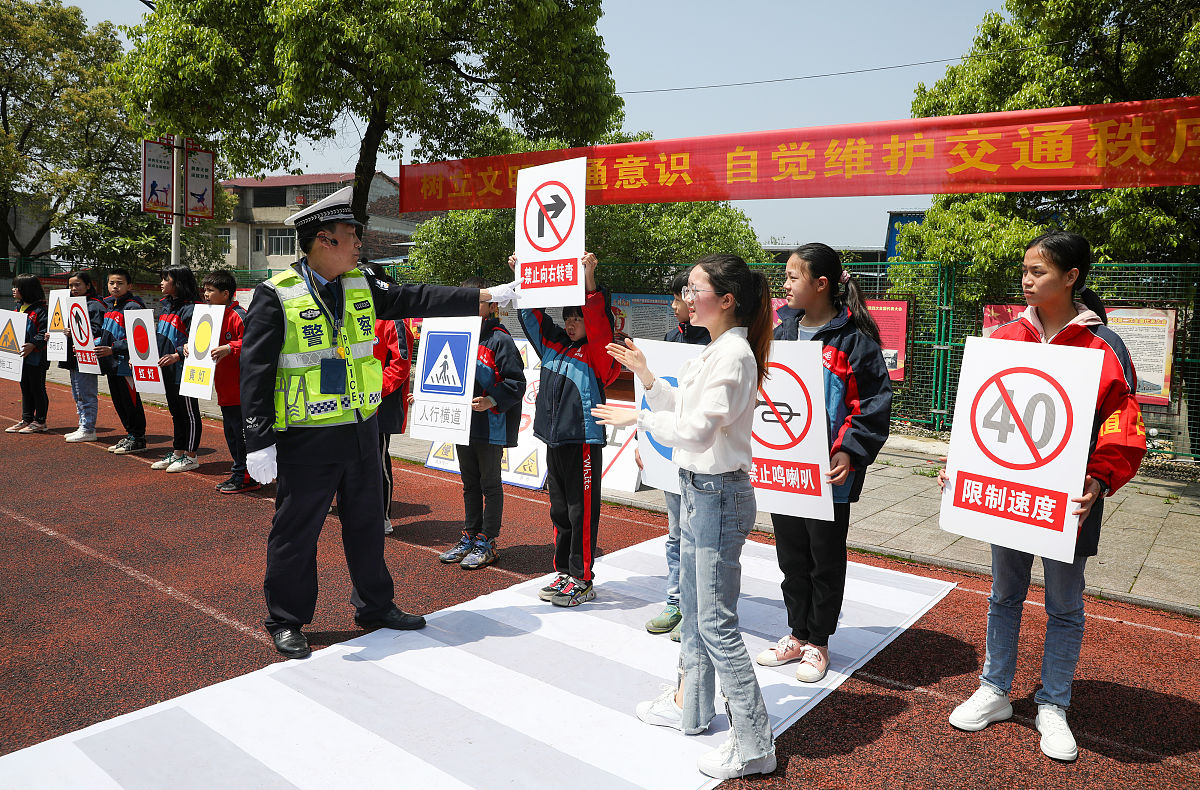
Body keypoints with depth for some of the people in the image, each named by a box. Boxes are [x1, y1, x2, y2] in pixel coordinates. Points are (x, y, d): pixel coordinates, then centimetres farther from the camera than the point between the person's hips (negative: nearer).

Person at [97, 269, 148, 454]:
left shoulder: (133, 307, -13)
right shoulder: (108, 305, 15)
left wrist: (113, 349, -25)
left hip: (126, 364, -9)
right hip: (111, 364, 9)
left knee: (131, 401, -2)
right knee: (118, 402, 15)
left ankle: (138, 439, 7)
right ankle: (130, 435, 25)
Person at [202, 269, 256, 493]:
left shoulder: (238, 315, -14)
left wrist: (229, 348, -34)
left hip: (239, 388, -10)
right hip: (225, 389, 10)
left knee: (241, 431, -5)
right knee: (230, 431, 16)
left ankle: (247, 478, 3)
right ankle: (239, 473, 26)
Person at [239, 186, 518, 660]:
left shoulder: (360, 286, 5)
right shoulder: (277, 296, -11)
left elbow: (416, 300, 7)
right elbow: (255, 372, -12)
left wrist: (485, 297, 3)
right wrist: (259, 442, -15)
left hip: (361, 431, 6)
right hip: (306, 439, -6)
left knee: (367, 522, 17)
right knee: (296, 530, 6)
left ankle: (375, 606, 34)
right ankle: (286, 621, 25)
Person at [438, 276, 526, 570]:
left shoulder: (500, 340, -12)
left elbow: (516, 382, -15)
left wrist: (490, 401, -26)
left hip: (491, 426, -7)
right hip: (463, 424, 8)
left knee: (490, 484, 4)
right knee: (469, 483, 17)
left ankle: (487, 543, 15)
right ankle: (470, 536, 29)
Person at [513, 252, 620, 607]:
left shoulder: (597, 354, -6)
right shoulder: (553, 344, 12)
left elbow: (600, 323, -23)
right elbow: (532, 314, 16)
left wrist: (590, 281, -32)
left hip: (583, 441, -7)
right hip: (554, 440, 7)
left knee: (582, 512, 0)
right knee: (559, 511, 15)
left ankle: (582, 580, 9)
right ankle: (563, 572, 27)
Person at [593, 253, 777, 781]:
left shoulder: (734, 354, -19)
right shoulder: (714, 351, 12)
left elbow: (697, 431, -25)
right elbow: (684, 410, 16)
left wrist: (639, 418, -13)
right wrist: (645, 374, 13)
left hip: (719, 494, -10)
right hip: (697, 489, 10)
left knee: (716, 622, -3)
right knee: (692, 606, 20)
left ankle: (753, 745, 9)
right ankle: (689, 706, 37)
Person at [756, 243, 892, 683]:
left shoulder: (853, 340, -11)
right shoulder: (782, 329, 8)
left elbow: (873, 404, -12)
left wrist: (850, 451, -23)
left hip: (828, 471, -6)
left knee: (825, 559, 10)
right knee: (790, 555, 16)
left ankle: (818, 642, 27)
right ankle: (796, 634, 33)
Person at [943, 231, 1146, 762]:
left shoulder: (1102, 347, -9)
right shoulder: (1006, 337, 1)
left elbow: (1122, 430, -11)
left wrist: (1100, 481, -26)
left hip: (1066, 501, -3)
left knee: (1064, 607, 13)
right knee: (1004, 596, 16)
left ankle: (1053, 707, 30)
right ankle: (994, 692, 31)